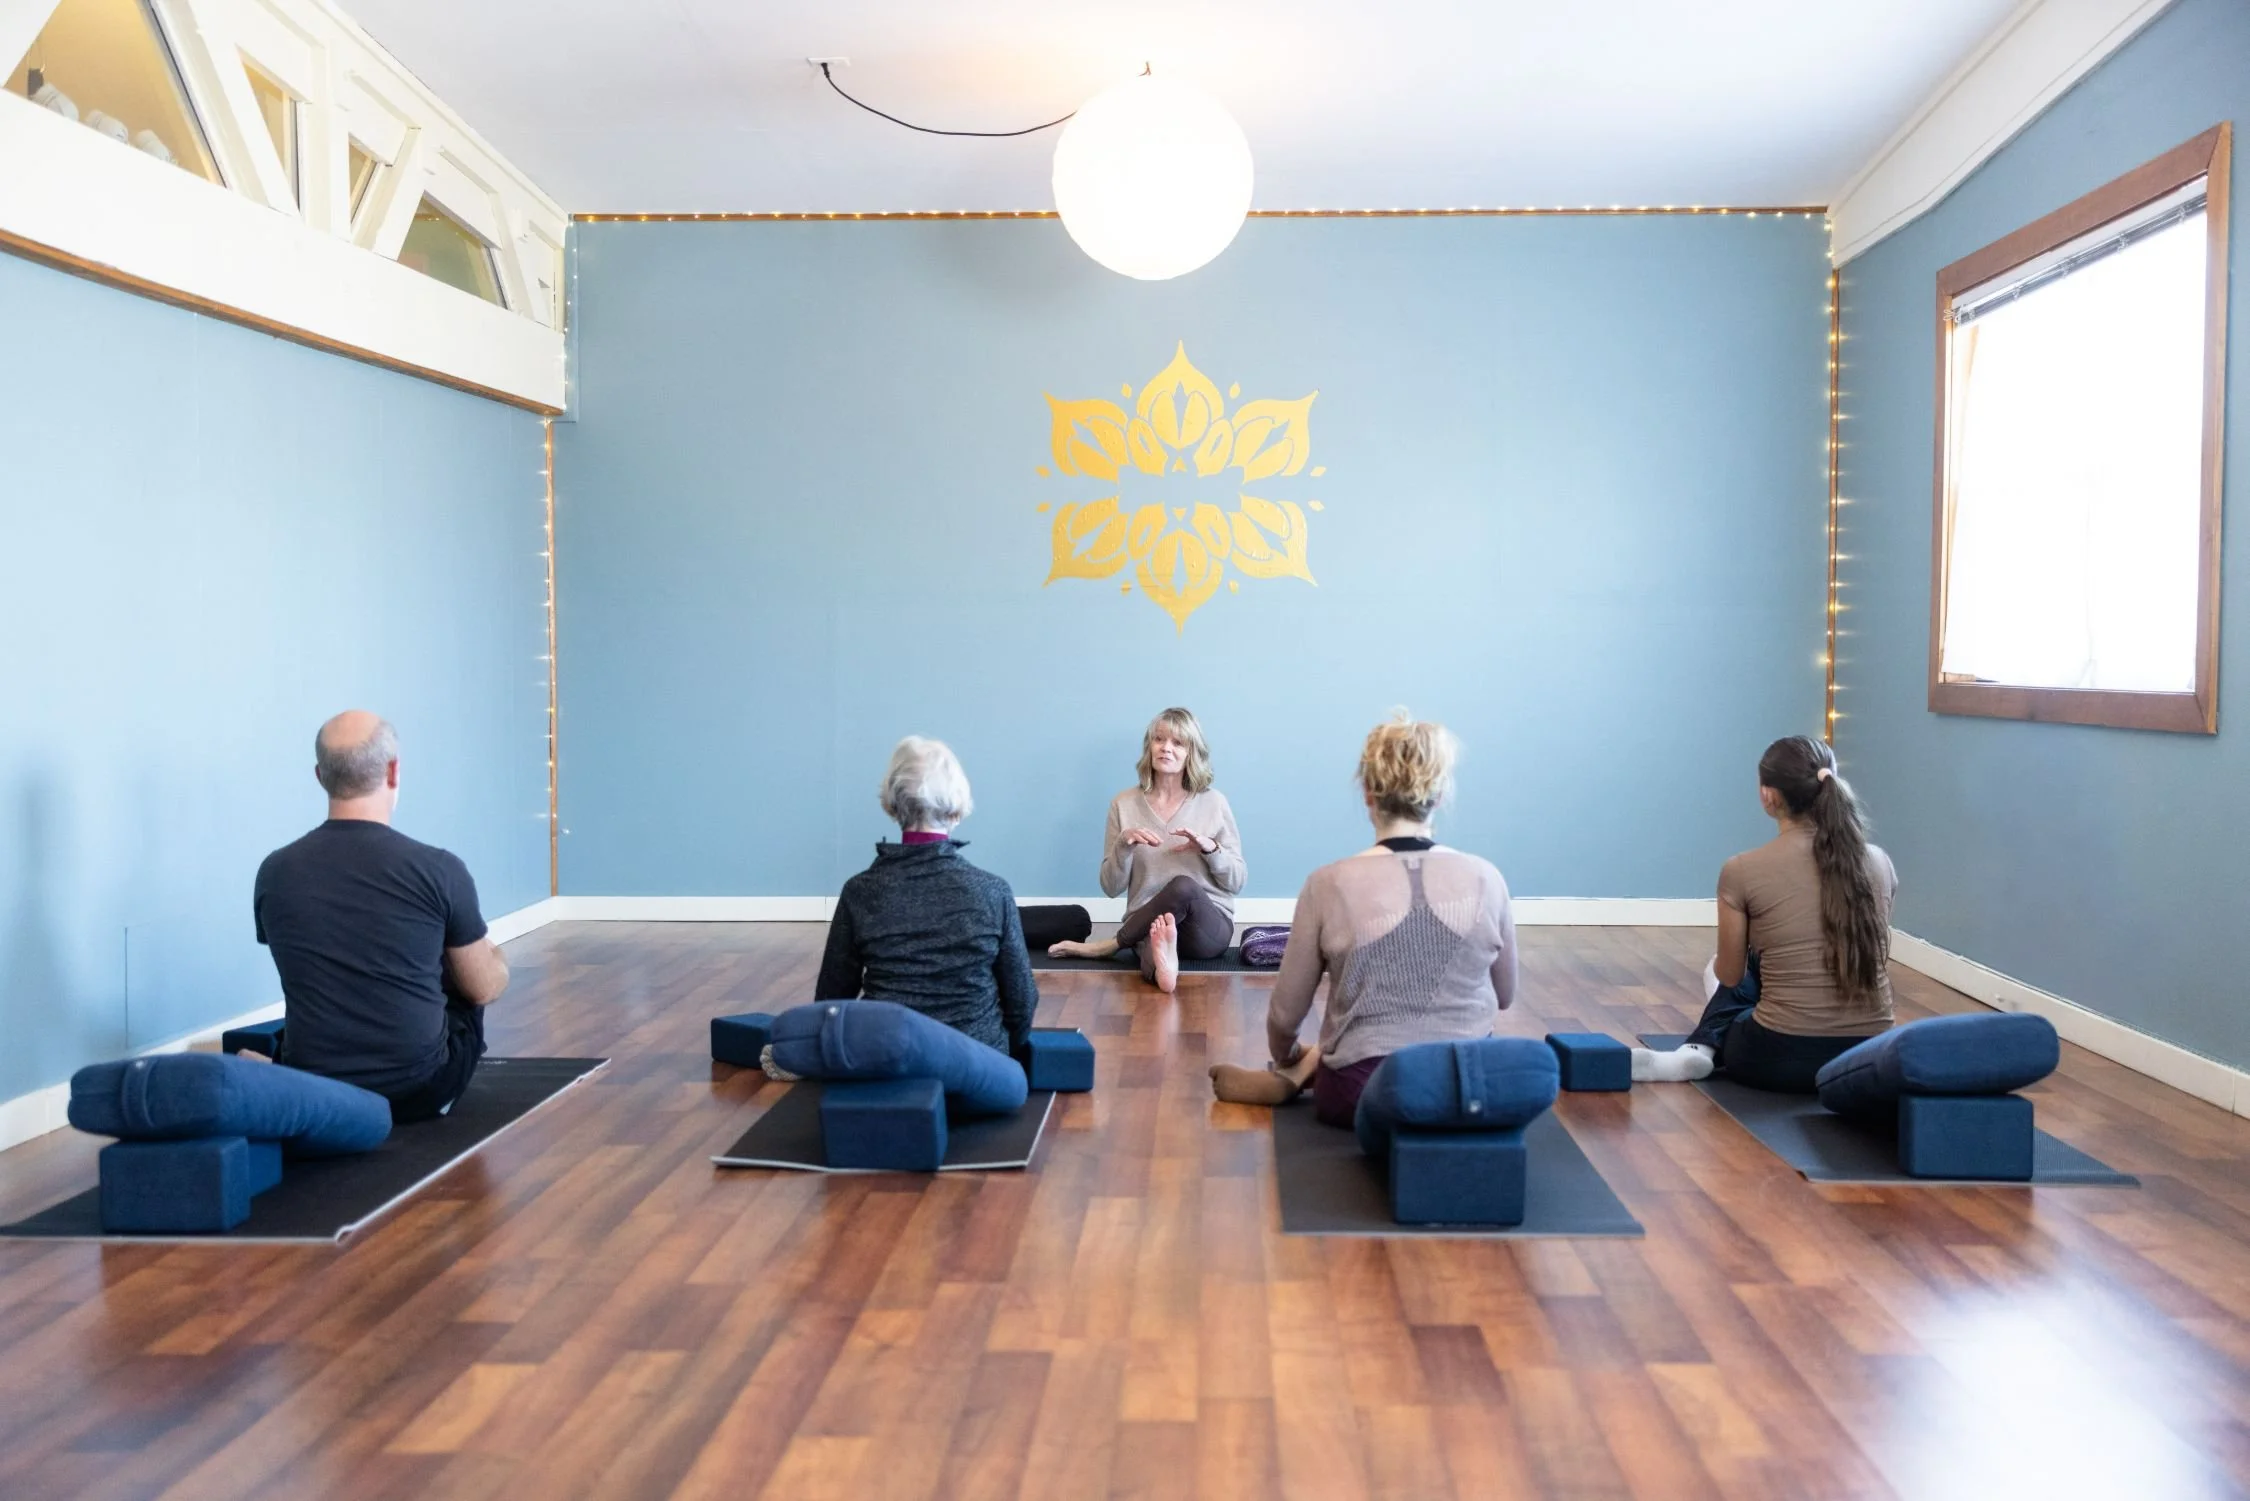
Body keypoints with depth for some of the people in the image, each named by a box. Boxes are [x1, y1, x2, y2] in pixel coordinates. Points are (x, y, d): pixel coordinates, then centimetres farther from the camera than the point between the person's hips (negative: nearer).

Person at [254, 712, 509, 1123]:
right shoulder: (439, 870, -14)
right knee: (467, 983, 28)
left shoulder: (274, 873, -3)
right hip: (420, 1088, -4)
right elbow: (486, 988, -1)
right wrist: (490, 950, 24)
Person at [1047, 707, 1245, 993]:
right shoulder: (1124, 803, 7)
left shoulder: (1214, 802, 4)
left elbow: (1237, 882, 6)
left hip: (1209, 926, 0)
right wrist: (1124, 843, -12)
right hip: (1149, 923, 0)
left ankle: (1110, 945, -17)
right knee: (1158, 928, -37)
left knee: (1183, 887, -34)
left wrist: (1210, 848, -13)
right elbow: (1111, 888, 6)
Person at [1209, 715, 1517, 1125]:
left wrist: (1285, 1059, 20)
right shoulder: (1485, 878, -8)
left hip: (1361, 1096, -1)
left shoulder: (1329, 884, -13)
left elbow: (1286, 1013, -2)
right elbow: (1504, 997, 8)